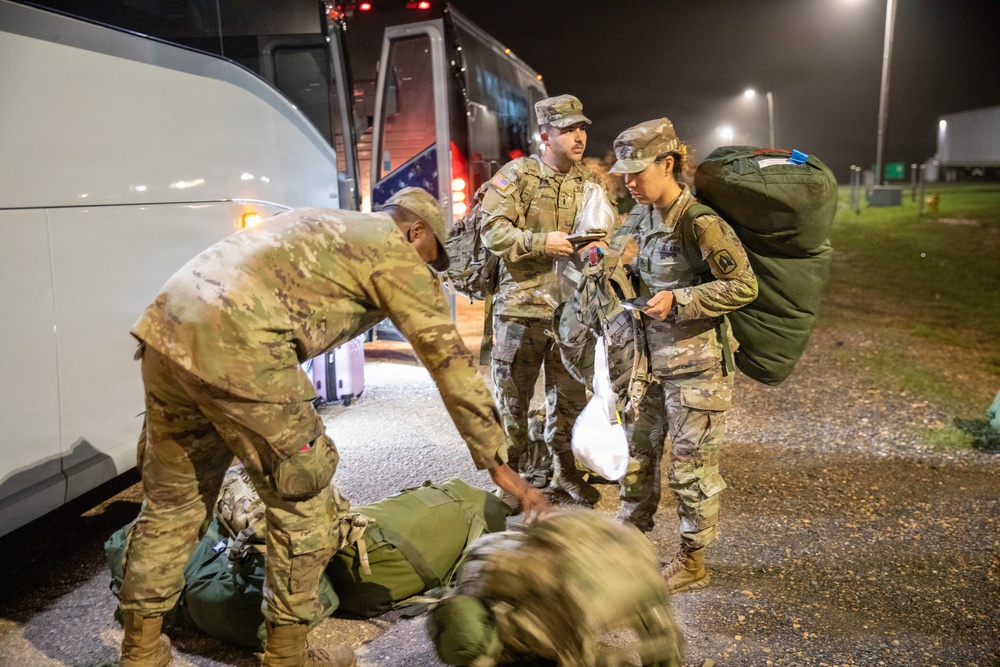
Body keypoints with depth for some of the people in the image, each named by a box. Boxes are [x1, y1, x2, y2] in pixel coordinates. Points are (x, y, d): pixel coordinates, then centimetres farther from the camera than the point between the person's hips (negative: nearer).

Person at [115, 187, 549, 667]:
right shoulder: (398, 255, 8)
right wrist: (499, 465, 8)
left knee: (172, 500, 20)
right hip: (235, 345, -9)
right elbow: (451, 362, 5)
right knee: (302, 500, 8)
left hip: (165, 326, 9)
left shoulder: (321, 224, 31)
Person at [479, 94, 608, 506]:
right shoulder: (518, 175, -5)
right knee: (513, 396, 6)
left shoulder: (589, 184, 11)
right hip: (522, 306, -4)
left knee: (569, 396, 13)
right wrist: (541, 242, -22)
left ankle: (565, 472, 31)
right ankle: (515, 473, 24)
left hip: (571, 308, 5)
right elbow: (492, 231, -12)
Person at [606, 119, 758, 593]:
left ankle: (692, 562, 24)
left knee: (691, 466, 5)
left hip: (697, 364, -8)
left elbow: (744, 287, -16)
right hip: (651, 358, 8)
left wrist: (678, 300, -22)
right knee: (637, 451, 17)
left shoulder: (701, 223, -19)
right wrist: (619, 256, -1)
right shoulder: (642, 216, 4)